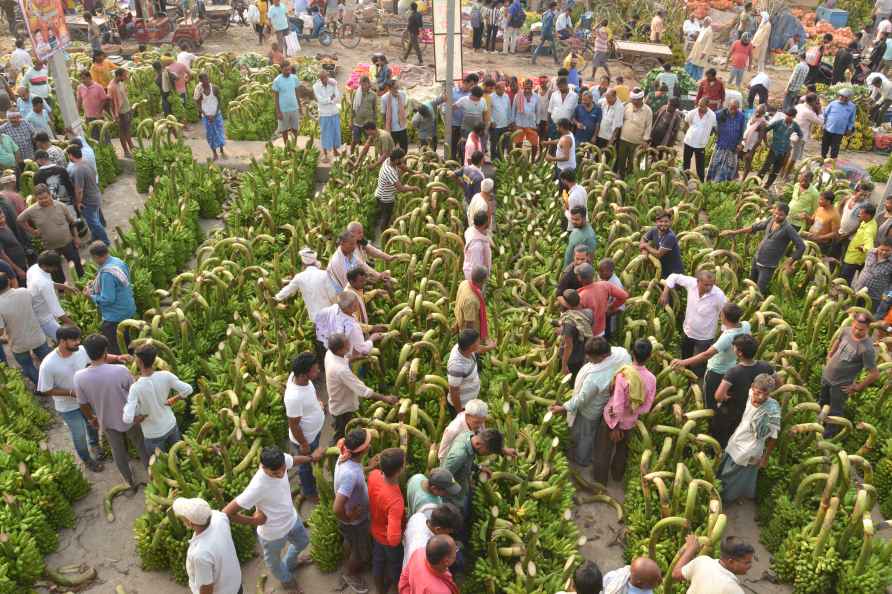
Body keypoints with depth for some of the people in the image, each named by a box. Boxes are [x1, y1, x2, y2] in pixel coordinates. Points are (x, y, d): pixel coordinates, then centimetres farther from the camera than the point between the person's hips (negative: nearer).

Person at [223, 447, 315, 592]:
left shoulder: (282, 460, -27)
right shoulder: (257, 487, -44)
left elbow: (294, 459, 0)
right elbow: (226, 513, -39)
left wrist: (311, 458, 17)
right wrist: (254, 521, -25)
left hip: (292, 519, 5)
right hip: (273, 533, -5)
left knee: (302, 542, 34)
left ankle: (290, 563, 66)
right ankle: (286, 579, 61)